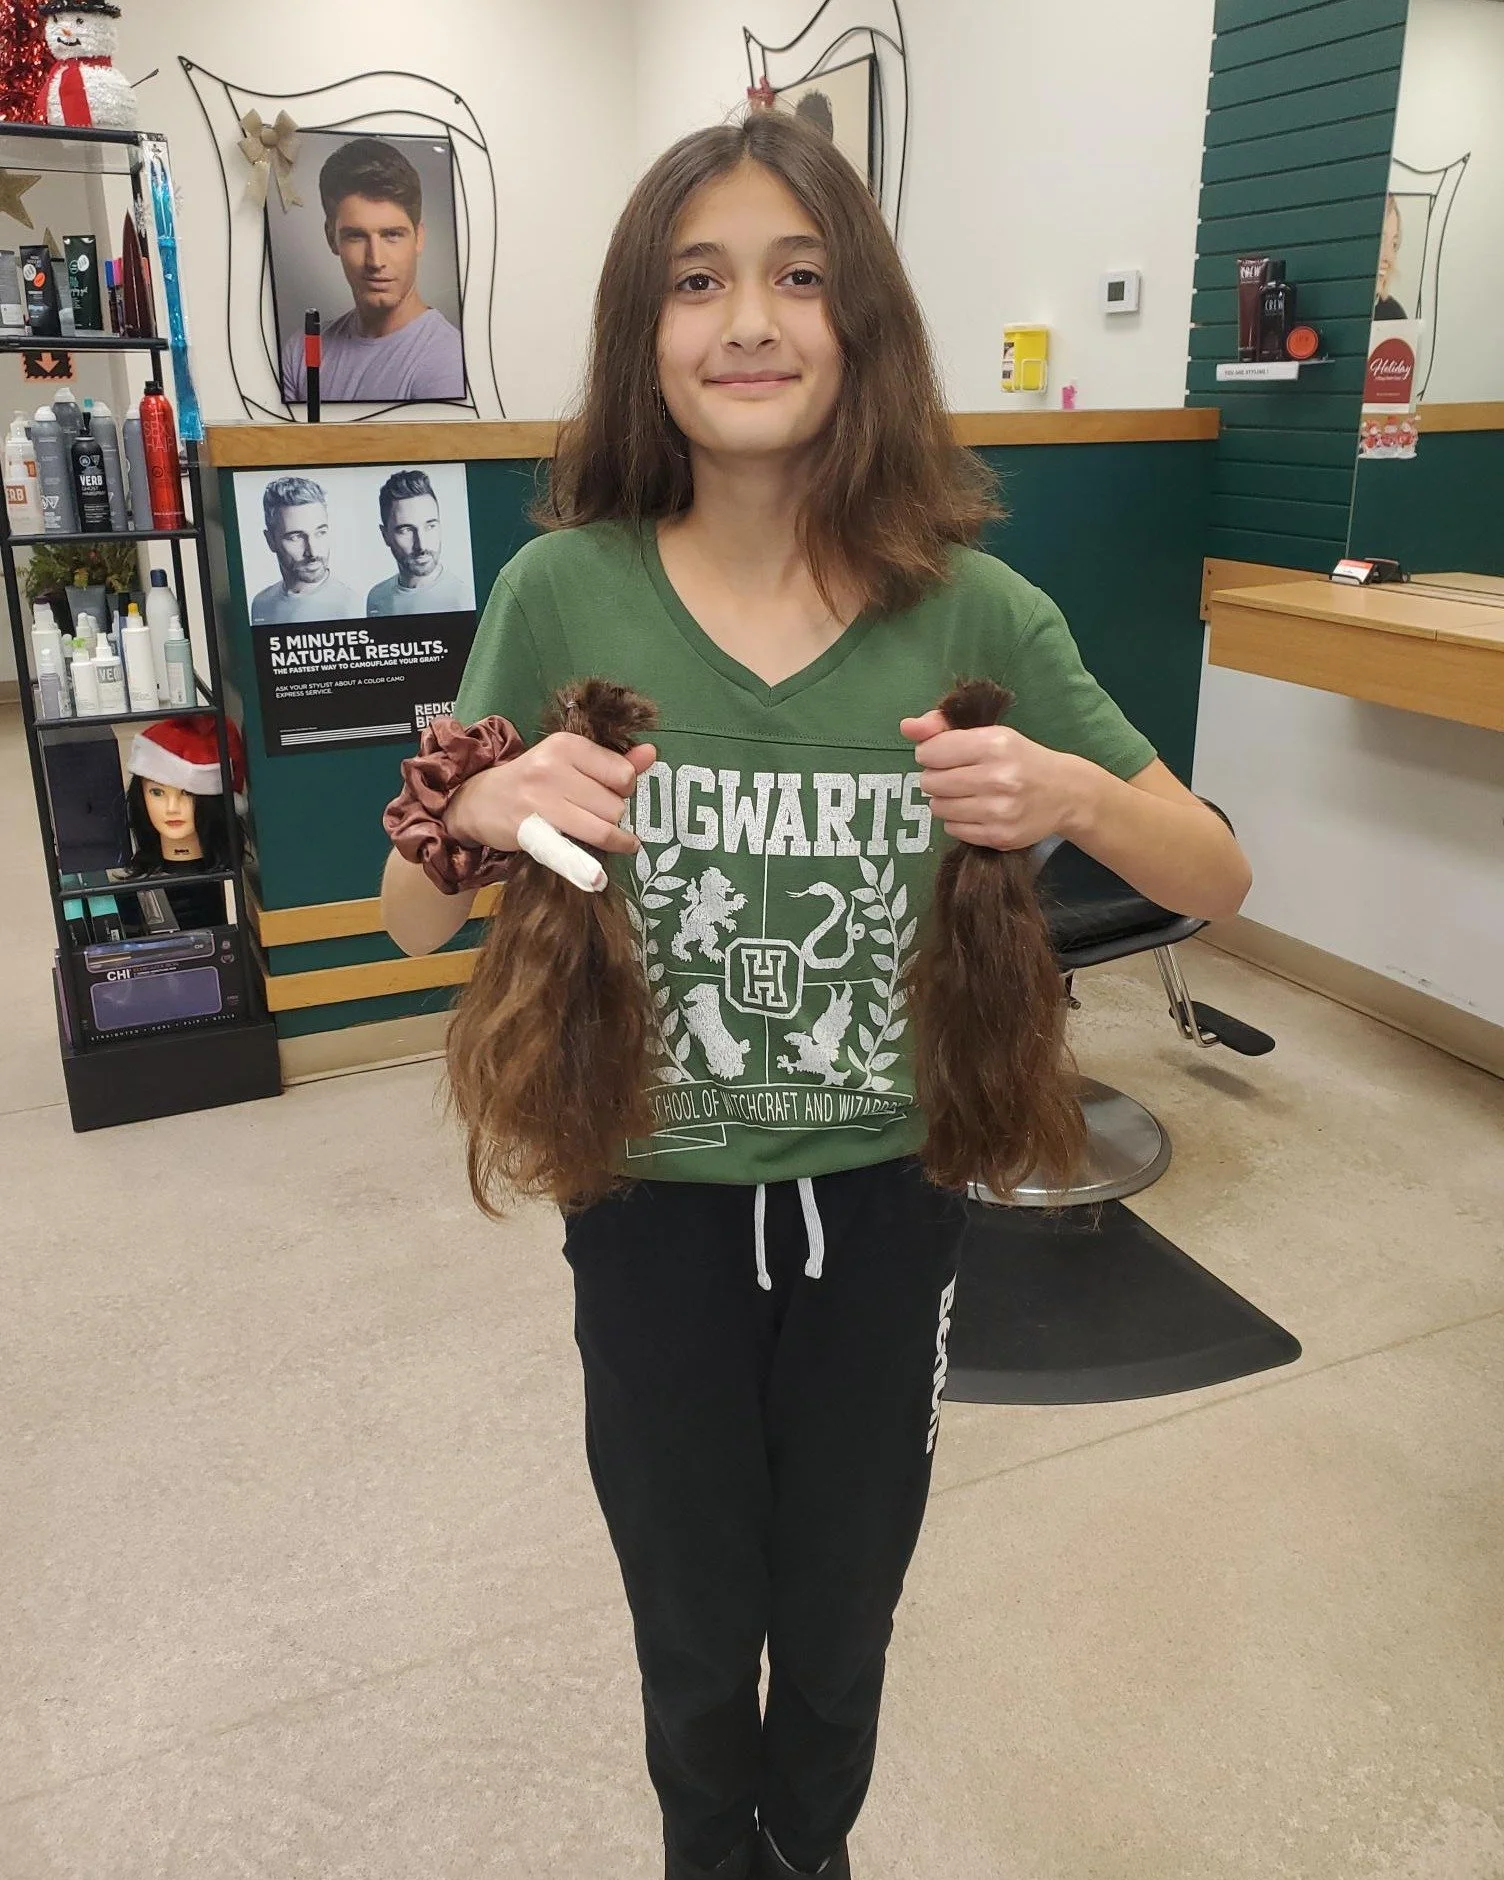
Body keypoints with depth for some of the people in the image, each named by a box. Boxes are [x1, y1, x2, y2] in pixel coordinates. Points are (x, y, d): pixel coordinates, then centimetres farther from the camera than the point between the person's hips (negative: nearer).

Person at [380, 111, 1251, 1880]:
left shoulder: (975, 612, -12)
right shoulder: (563, 593, -12)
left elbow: (1217, 880, -4)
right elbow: (412, 924, -4)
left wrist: (1075, 797, -25)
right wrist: (479, 815, -26)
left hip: (884, 1201, 1)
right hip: (655, 1205, 0)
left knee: (842, 1627, 24)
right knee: (695, 1642, 22)